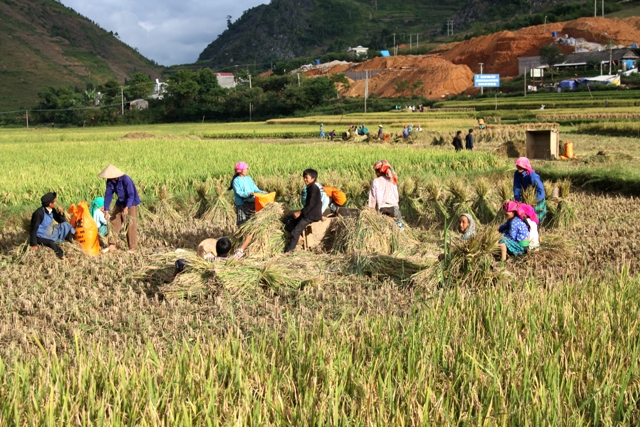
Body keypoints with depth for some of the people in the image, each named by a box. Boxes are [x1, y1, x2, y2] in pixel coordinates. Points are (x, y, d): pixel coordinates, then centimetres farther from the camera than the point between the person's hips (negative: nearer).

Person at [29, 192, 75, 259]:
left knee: (66, 225, -1)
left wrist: (61, 213, -13)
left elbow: (61, 221, 8)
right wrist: (33, 245, -27)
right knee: (51, 243, -38)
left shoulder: (52, 210, -3)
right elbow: (34, 229, -24)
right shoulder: (39, 213, -25)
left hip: (52, 233, 8)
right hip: (43, 237, -8)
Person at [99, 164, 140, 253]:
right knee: (114, 222, 2)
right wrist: (106, 210, -12)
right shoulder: (110, 181, -9)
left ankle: (132, 248, 0)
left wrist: (126, 207, -42)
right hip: (120, 203, 6)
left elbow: (131, 195, -29)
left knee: (131, 225, -7)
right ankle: (112, 245, 7)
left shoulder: (126, 180, -28)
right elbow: (108, 195, -7)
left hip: (131, 204, -6)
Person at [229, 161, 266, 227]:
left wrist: (262, 192, -4)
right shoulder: (236, 181, -8)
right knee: (242, 221, -5)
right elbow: (238, 192, -17)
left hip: (250, 203, 6)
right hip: (241, 204, -6)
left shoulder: (249, 179, 12)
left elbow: (255, 188, 12)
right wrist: (248, 194, -30)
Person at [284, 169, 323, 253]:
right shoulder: (309, 187, 15)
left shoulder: (314, 188, -15)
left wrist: (300, 212, -14)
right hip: (308, 214, 11)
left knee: (296, 231, -19)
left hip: (312, 215, -11)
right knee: (289, 227, 5)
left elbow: (311, 204, -20)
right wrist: (301, 212, 7)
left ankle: (288, 250, -18)